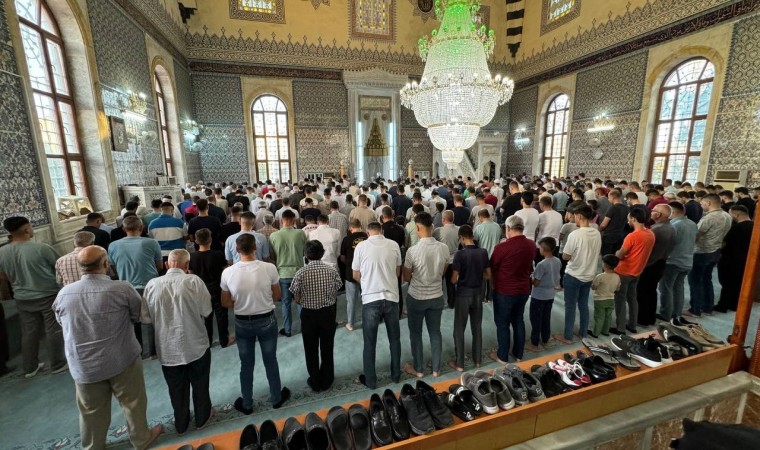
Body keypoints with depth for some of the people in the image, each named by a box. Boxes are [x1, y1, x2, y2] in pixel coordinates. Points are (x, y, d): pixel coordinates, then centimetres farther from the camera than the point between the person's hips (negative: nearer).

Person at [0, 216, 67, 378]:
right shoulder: (41, 248, -21)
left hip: (23, 299, 5)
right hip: (48, 296, -5)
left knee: (29, 333, 17)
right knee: (54, 331, 7)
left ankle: (30, 368, 28)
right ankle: (57, 365, 17)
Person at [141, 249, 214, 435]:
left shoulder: (152, 284, -10)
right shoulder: (194, 281, -18)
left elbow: (145, 317, -2)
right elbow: (206, 311, -11)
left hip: (168, 348, 2)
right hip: (196, 345, -2)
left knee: (177, 389, 22)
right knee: (199, 384, 21)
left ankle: (181, 424, 42)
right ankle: (202, 418, 40)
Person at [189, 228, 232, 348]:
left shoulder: (192, 256, -10)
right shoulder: (218, 254, -19)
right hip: (217, 289, -3)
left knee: (206, 316, 18)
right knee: (221, 315, 11)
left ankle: (207, 341, 31)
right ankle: (224, 340, 22)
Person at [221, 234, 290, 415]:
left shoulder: (228, 272, -16)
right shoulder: (269, 268, -19)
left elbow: (225, 303, -2)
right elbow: (277, 296, -6)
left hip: (242, 323, 1)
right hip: (267, 321, -1)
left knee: (246, 364, 20)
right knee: (271, 361, 19)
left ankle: (246, 404, 39)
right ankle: (276, 398, 38)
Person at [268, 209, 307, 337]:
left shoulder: (273, 236, -10)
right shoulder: (300, 233, -13)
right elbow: (305, 251, 1)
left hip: (283, 273, 0)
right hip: (298, 272, 0)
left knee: (285, 302, 14)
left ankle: (287, 330, 25)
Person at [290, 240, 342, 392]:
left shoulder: (301, 273, -15)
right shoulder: (332, 270, -11)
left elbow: (297, 299, -7)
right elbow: (335, 295, -2)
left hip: (308, 314, -1)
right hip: (328, 313, 1)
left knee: (311, 350, 17)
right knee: (327, 348, 18)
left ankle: (315, 383, 31)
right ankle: (326, 381, 33)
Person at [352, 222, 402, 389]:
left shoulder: (361, 246, -6)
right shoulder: (394, 245, -1)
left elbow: (356, 275, 4)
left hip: (370, 299, -2)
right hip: (391, 297, 2)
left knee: (370, 343, 14)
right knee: (394, 339, 20)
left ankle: (370, 380, 27)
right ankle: (396, 374, 35)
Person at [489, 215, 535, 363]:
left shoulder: (502, 247, -24)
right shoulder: (531, 245, -5)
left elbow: (491, 268, -9)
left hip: (504, 291, -6)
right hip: (524, 290, 6)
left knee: (502, 324, 10)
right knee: (518, 321, 20)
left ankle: (502, 356, 23)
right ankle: (518, 354, 34)